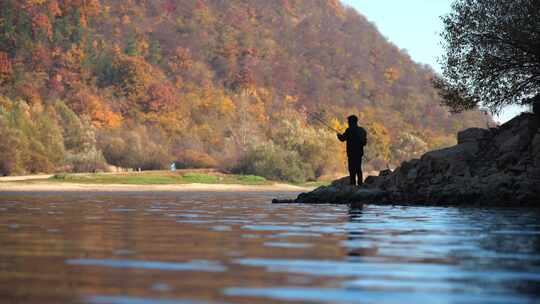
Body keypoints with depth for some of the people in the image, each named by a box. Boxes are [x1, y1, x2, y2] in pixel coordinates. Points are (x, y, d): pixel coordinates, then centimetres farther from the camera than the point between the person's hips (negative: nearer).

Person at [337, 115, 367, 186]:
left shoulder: (349, 130, -13)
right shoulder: (362, 130, 9)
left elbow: (343, 138, -7)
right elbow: (364, 142, 15)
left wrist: (339, 135, 13)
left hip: (352, 153, -7)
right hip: (360, 152, 7)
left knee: (352, 169, -4)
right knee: (358, 168, 14)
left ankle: (353, 183, -8)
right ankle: (360, 183, 16)